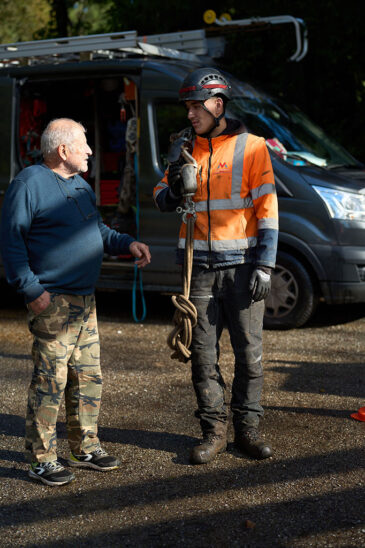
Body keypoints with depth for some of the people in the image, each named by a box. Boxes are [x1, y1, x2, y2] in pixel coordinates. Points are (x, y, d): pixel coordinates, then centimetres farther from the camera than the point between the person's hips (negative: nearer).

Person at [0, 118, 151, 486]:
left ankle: (85, 448, 25)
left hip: (85, 302, 9)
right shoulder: (30, 183, -9)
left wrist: (127, 244, 10)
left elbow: (98, 231, 28)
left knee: (88, 378, 13)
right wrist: (31, 290, -19)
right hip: (52, 303, -9)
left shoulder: (81, 185, 18)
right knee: (50, 380, -5)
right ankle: (41, 459, 5)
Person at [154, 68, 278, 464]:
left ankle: (247, 429, 16)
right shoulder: (187, 149, 10)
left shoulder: (251, 147, -2)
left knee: (249, 352, 3)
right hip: (201, 266, 3)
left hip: (242, 265, -3)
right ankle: (213, 431, 15)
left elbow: (267, 208, -5)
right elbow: (163, 202, 15)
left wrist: (264, 266, -11)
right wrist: (173, 187, -9)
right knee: (203, 353, 5)